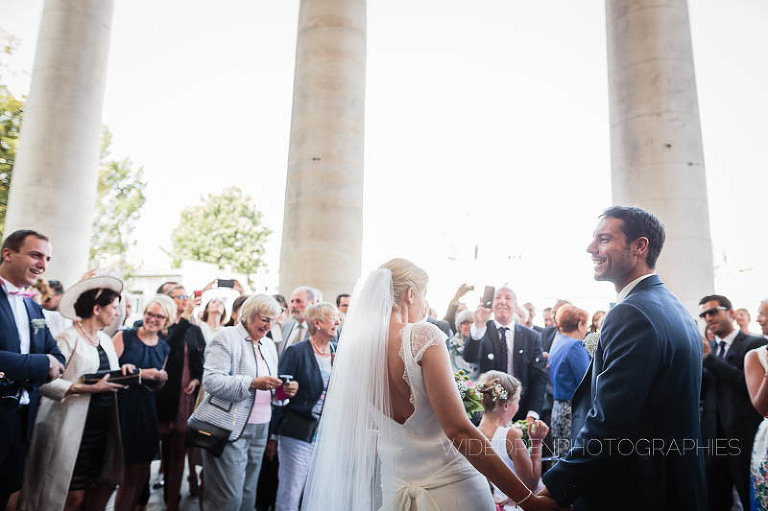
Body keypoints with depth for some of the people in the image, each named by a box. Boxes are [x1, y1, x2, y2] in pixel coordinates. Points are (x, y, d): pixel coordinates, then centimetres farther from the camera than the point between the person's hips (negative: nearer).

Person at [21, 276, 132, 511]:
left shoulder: (106, 339, 13)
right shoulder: (68, 339, -12)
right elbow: (46, 382, -22)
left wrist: (122, 370, 0)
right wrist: (90, 388, -25)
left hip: (104, 427, 7)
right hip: (75, 430, -7)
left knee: (104, 487, 11)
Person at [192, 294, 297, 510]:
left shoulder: (269, 345, 16)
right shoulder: (226, 337, -6)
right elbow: (211, 381, -16)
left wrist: (285, 391, -2)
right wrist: (252, 383, -25)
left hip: (259, 429, 7)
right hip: (229, 428, -7)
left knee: (248, 494, 12)